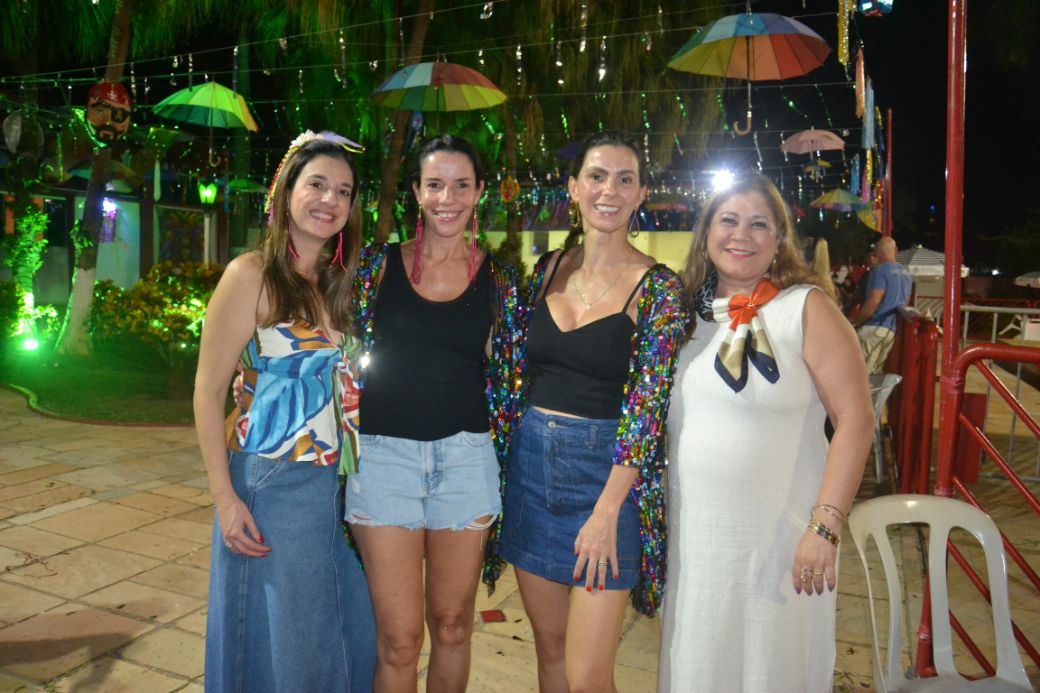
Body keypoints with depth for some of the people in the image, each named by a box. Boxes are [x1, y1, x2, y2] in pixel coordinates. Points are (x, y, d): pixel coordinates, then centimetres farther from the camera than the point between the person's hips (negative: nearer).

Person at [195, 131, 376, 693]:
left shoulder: (336, 282, 9)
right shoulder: (252, 274, -10)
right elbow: (208, 391, -11)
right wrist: (225, 497, -15)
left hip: (333, 480, 6)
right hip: (270, 483, -6)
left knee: (350, 631, 16)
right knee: (279, 641, 9)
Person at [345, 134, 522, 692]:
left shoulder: (497, 279, 4)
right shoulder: (380, 263, 2)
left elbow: (507, 378, 8)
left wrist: (502, 451, 5)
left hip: (465, 458, 1)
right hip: (385, 453, -1)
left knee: (452, 627, 14)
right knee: (399, 640, 2)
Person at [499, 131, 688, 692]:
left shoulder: (658, 287, -8)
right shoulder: (548, 269, 6)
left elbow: (648, 405, -12)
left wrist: (606, 510, -17)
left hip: (607, 472, -4)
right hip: (532, 463, 5)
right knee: (549, 646, 16)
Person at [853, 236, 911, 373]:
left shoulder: (880, 271, -10)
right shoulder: (906, 274, 17)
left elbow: (873, 302, -19)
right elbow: (904, 303, 24)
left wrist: (855, 323, -11)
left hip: (874, 328, -8)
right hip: (892, 330, 8)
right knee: (875, 374, 10)